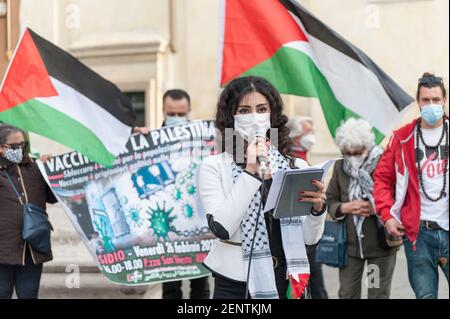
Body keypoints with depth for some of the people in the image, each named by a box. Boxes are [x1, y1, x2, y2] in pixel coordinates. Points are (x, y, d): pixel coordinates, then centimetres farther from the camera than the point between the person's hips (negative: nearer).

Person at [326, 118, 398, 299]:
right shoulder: (340, 167, 6)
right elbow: (330, 201, 8)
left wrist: (376, 209, -21)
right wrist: (346, 207, -12)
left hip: (381, 243, -3)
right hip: (349, 244, 3)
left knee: (379, 294, 7)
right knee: (347, 294, 7)